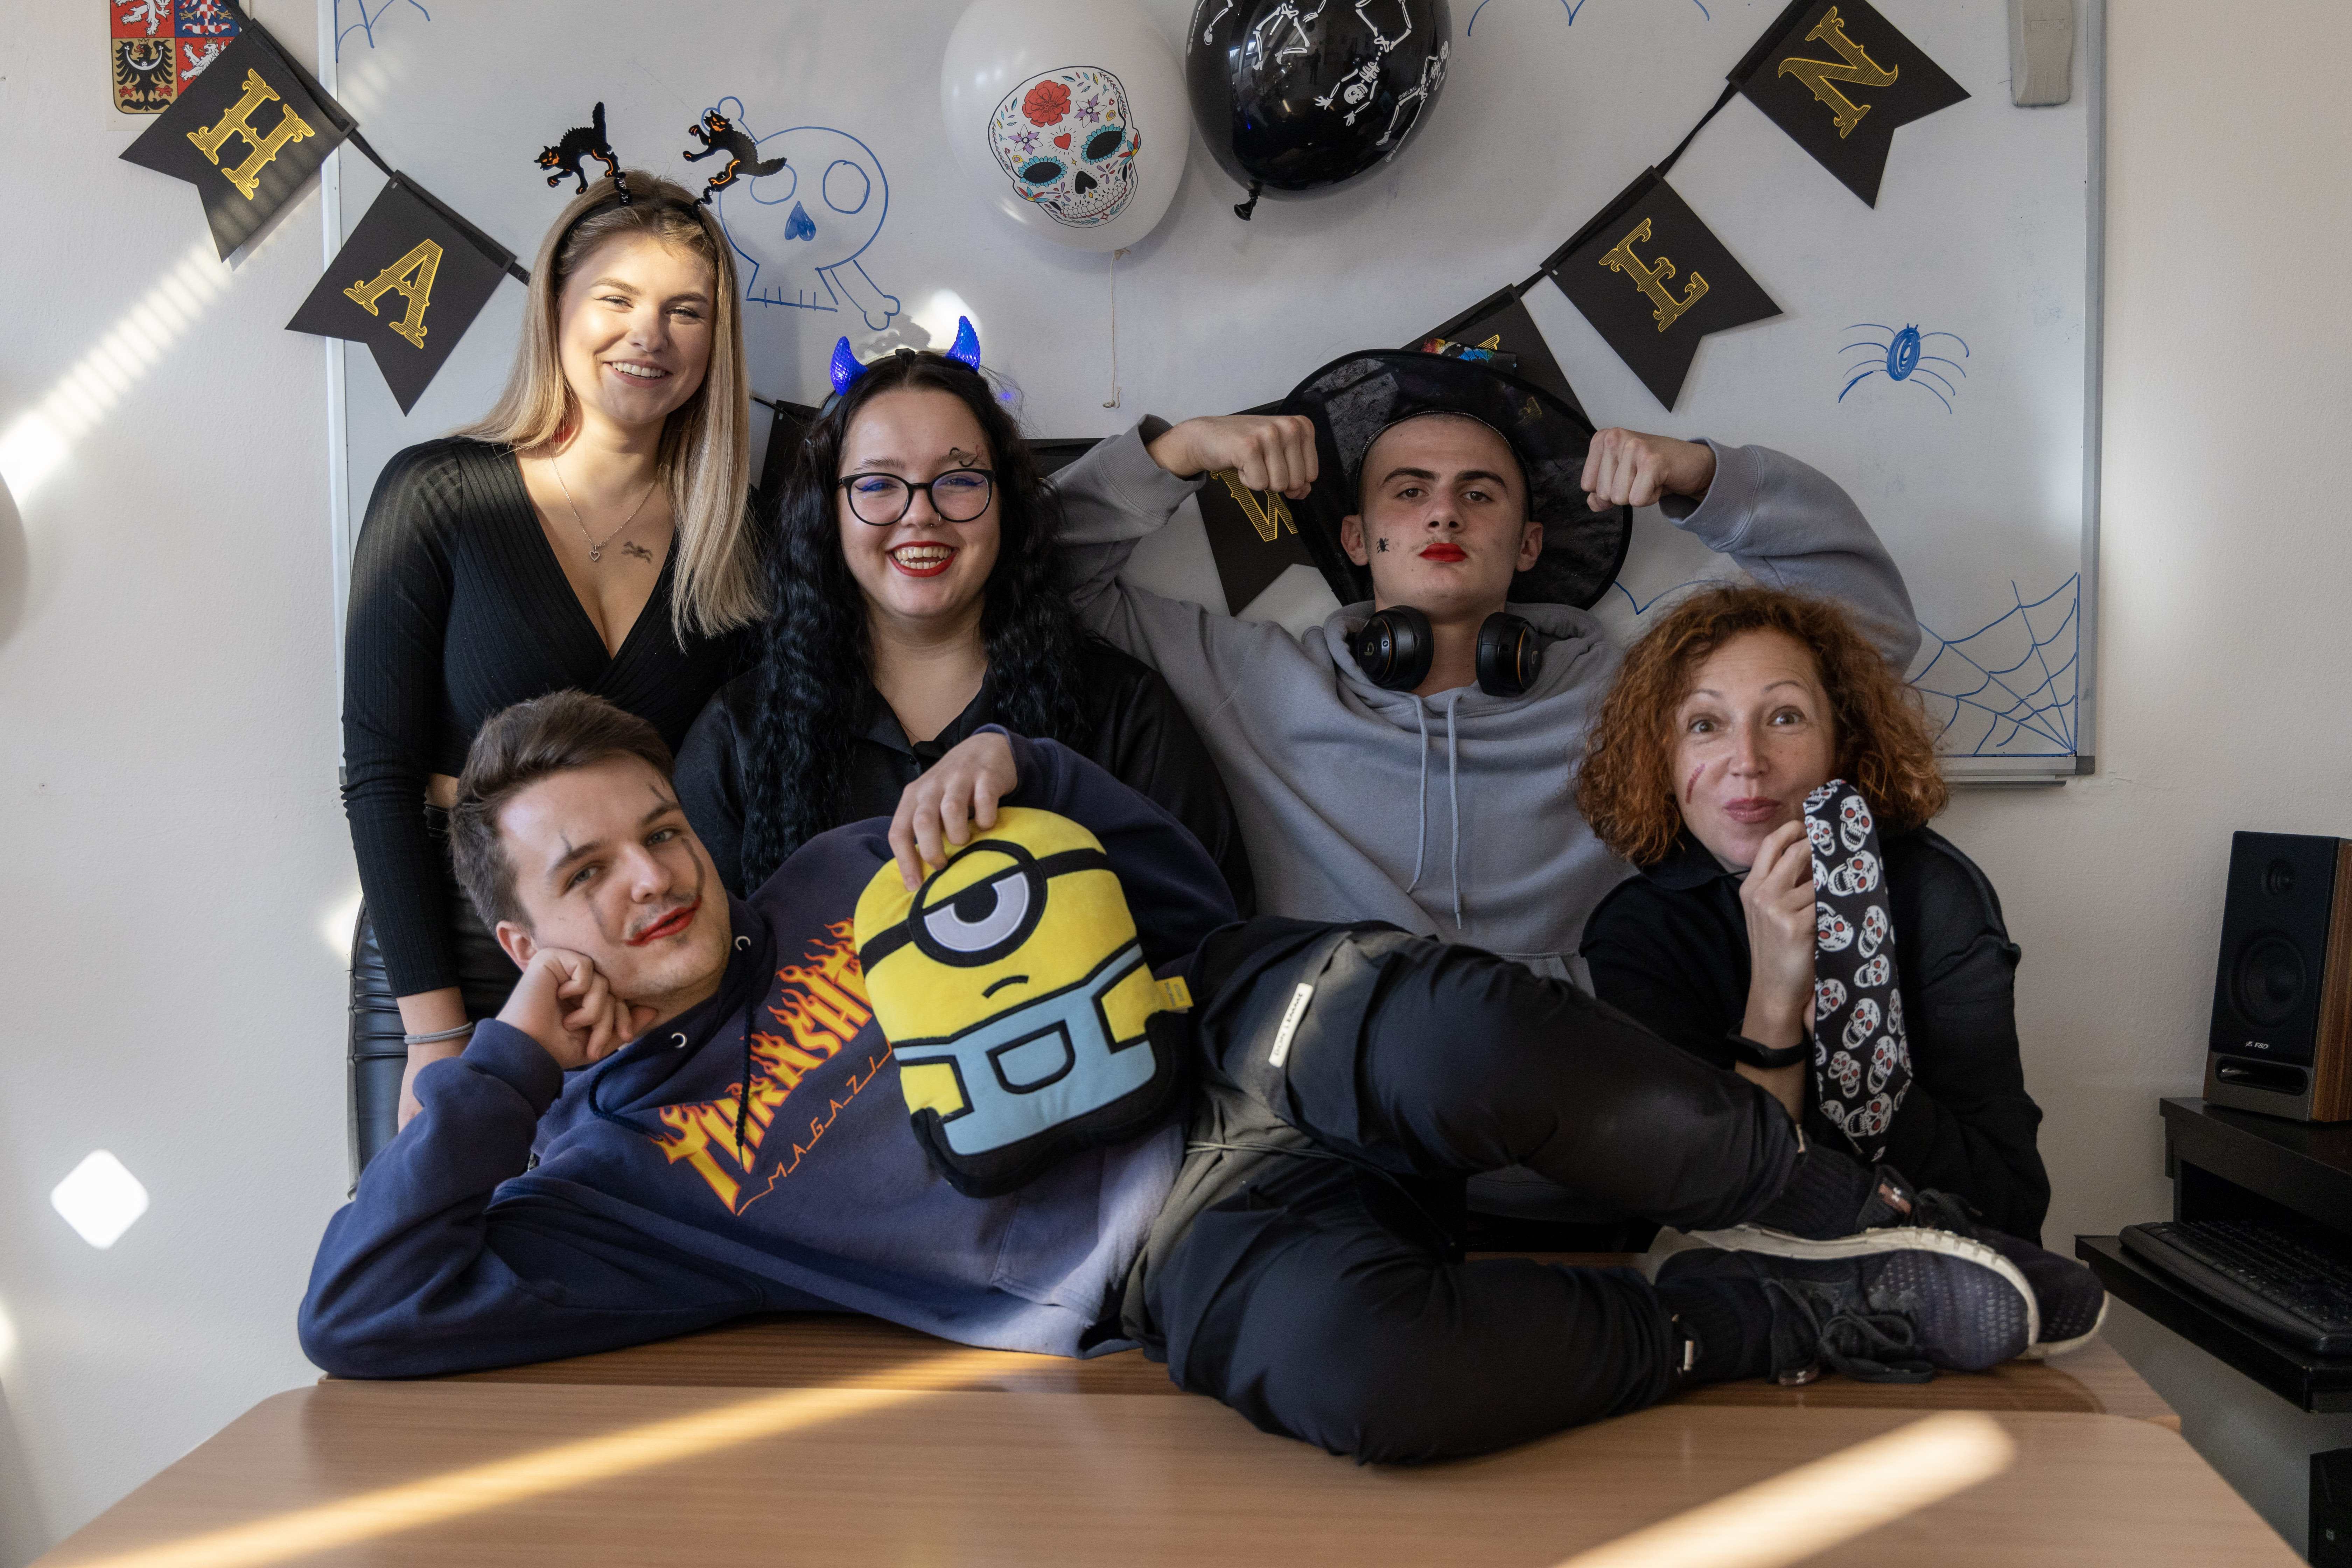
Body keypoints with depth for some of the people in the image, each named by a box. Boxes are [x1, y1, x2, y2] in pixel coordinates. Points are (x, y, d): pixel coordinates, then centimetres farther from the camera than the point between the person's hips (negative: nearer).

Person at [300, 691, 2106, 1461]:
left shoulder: (854, 871, 19)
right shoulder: (622, 1158, 14)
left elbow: (1189, 899, 19)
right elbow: (365, 1313, 3)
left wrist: (1019, 771, 3)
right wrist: (511, 1059, 1)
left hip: (1264, 1038, 2)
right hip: (1191, 1254, -2)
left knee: (1478, 1045, -36)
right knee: (1346, 1358, -39)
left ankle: (1849, 1216, -9)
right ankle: (1769, 1316, -14)